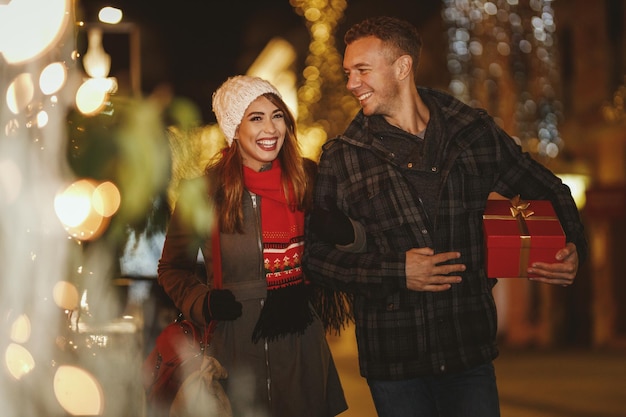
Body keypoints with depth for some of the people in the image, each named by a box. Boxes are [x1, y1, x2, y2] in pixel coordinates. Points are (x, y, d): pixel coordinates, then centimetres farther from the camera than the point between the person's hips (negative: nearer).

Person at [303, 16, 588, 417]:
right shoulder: (341, 157, -1)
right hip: (391, 363, -1)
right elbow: (313, 254, -2)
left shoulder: (476, 133, 3)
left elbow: (548, 191, 16)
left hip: (470, 353, 1)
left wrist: (573, 247, -2)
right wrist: (395, 272, -13)